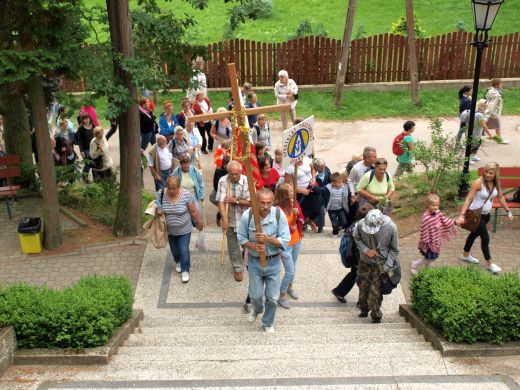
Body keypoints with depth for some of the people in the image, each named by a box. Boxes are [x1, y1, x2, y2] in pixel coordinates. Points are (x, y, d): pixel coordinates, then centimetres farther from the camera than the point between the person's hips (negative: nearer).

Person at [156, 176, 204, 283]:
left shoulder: (186, 195, -21)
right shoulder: (160, 194, -17)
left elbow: (194, 212, -11)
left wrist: (199, 223, 0)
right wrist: (158, 211, -23)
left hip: (184, 229, -3)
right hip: (169, 230, 3)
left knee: (184, 250, -1)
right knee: (174, 249, 21)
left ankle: (185, 270, 19)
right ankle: (178, 261, 50)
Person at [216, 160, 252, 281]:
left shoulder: (247, 181, -14)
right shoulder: (223, 181, -14)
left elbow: (251, 202, -12)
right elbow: (221, 201, -21)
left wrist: (235, 200, -21)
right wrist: (224, 218, -33)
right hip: (230, 220, 0)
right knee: (233, 247, 12)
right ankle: (238, 269, 32)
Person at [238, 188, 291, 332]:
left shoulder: (279, 215, -19)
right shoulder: (247, 215, -18)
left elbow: (285, 240, -16)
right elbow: (241, 238, -5)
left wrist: (267, 239, -31)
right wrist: (254, 246, -24)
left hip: (273, 261, 0)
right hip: (254, 261, 0)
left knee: (272, 297, 10)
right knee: (255, 295, 13)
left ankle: (268, 323, 38)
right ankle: (257, 309, 50)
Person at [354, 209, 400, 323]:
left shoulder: (391, 228, -24)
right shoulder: (361, 224, -21)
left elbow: (394, 249, -9)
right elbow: (356, 239, 0)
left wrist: (387, 266, -13)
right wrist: (366, 250, -17)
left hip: (380, 264, -3)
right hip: (365, 262, 3)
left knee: (375, 292, 0)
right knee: (363, 286, 16)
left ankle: (376, 316, 21)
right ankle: (364, 309, 41)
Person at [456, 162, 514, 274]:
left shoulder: (496, 183, -5)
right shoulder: (478, 183, -24)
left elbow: (500, 197, 10)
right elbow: (468, 199, -24)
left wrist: (508, 211, 12)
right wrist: (462, 215, -30)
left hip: (486, 214, 7)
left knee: (475, 233, 21)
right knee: (485, 238, -4)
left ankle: (465, 255, 40)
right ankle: (489, 264, 11)